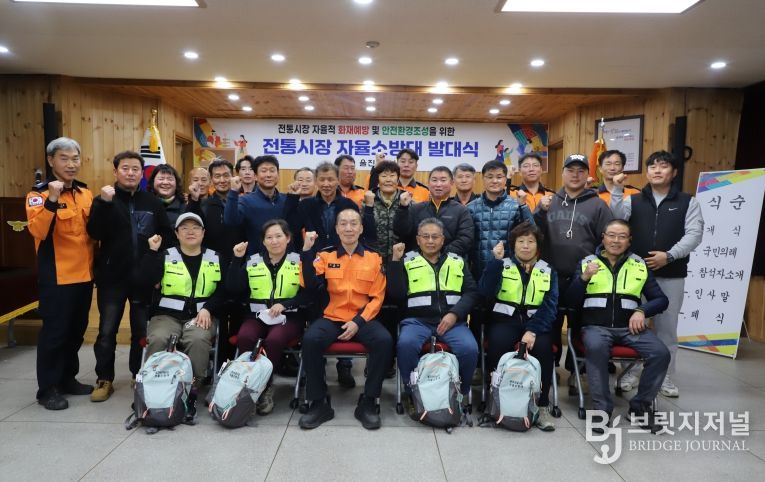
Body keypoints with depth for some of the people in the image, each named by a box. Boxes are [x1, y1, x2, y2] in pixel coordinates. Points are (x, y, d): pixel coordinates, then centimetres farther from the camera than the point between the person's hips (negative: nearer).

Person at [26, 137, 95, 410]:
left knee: (76, 330, 14)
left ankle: (68, 379, 28)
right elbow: (38, 231, -24)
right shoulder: (39, 193, -8)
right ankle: (48, 388, 13)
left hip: (84, 275, 6)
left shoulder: (85, 192, 11)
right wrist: (52, 200, -33)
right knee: (54, 331, 0)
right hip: (57, 277, -6)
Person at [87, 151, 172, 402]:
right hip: (112, 278, -1)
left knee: (142, 331, 10)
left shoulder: (153, 202, 5)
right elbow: (95, 233, -15)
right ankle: (104, 379, 18)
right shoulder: (104, 199, 1)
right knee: (107, 331, 5)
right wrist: (105, 203, -25)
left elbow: (168, 236, 6)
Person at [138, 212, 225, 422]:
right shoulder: (165, 256, 11)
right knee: (158, 339, -32)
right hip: (167, 314, 1)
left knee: (198, 340, -33)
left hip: (201, 315, 0)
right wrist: (152, 251, -7)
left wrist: (208, 309, -10)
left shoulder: (215, 259, 11)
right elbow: (145, 283, -4)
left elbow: (223, 290, 6)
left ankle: (191, 392, -25)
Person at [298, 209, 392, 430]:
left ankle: (368, 402, -11)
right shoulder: (325, 256, 5)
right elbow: (310, 287, -8)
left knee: (384, 341, -30)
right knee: (310, 339, -30)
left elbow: (377, 298, 2)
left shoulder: (374, 258, 5)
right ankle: (319, 403, -11)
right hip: (332, 318, 0)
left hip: (362, 320, 0)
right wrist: (307, 251, -16)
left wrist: (358, 322, -13)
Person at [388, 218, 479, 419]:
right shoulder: (407, 261, 12)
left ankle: (461, 394, 0)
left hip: (452, 320, 1)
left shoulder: (457, 261, 18)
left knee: (469, 348, -27)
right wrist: (395, 261, -6)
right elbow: (396, 294, 1)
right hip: (417, 320, -1)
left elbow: (472, 292, 10)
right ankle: (413, 394, -8)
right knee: (406, 344, -32)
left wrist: (455, 314, -7)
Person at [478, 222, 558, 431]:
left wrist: (533, 330, -18)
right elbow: (485, 293, -9)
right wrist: (496, 261, -14)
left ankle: (542, 405, -14)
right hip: (505, 320, -1)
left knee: (543, 346, -29)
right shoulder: (501, 266, 9)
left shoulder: (548, 271, 11)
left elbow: (550, 306, -2)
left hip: (535, 322, 1)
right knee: (499, 342, -31)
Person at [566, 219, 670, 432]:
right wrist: (584, 277, -15)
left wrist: (642, 311, -8)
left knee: (661, 353, -23)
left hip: (629, 327, 2)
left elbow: (661, 299, 12)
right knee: (596, 348, -35)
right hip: (596, 325, -2)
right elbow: (571, 301, 2)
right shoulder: (586, 263, 8)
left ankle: (640, 406, -1)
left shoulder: (640, 265, 13)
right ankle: (602, 408, -19)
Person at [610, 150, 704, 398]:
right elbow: (616, 219, -9)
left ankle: (666, 376, 22)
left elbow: (694, 234, -4)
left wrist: (670, 255, -17)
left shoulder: (688, 202, 5)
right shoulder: (634, 200, 8)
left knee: (667, 326, 9)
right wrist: (617, 190, -20)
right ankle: (630, 371, 20)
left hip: (671, 276, 0)